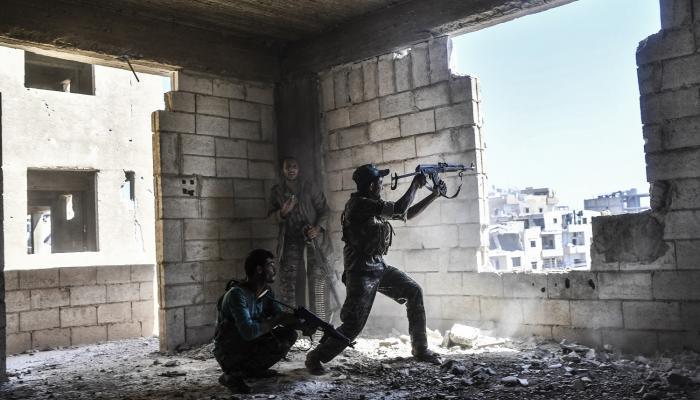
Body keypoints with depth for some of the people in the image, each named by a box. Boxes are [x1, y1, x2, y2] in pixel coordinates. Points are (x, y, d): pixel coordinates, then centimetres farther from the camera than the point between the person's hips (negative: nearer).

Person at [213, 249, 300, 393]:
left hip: (250, 346, 8)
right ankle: (232, 375, -11)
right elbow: (248, 332, -34)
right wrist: (276, 321, -26)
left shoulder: (267, 292, 1)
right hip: (228, 353, -8)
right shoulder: (237, 294, -25)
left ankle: (253, 370, 11)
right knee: (277, 343, -25)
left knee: (289, 334, 0)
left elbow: (281, 316, 0)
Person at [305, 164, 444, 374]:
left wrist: (435, 194, 16)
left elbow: (408, 213, 19)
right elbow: (399, 209, -19)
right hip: (361, 272, -9)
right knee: (353, 324, -11)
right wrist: (415, 184, -6)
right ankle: (315, 357, 7)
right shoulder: (359, 204, -17)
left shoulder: (375, 205, 10)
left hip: (380, 266, 9)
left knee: (414, 291, 3)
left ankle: (420, 348, 13)